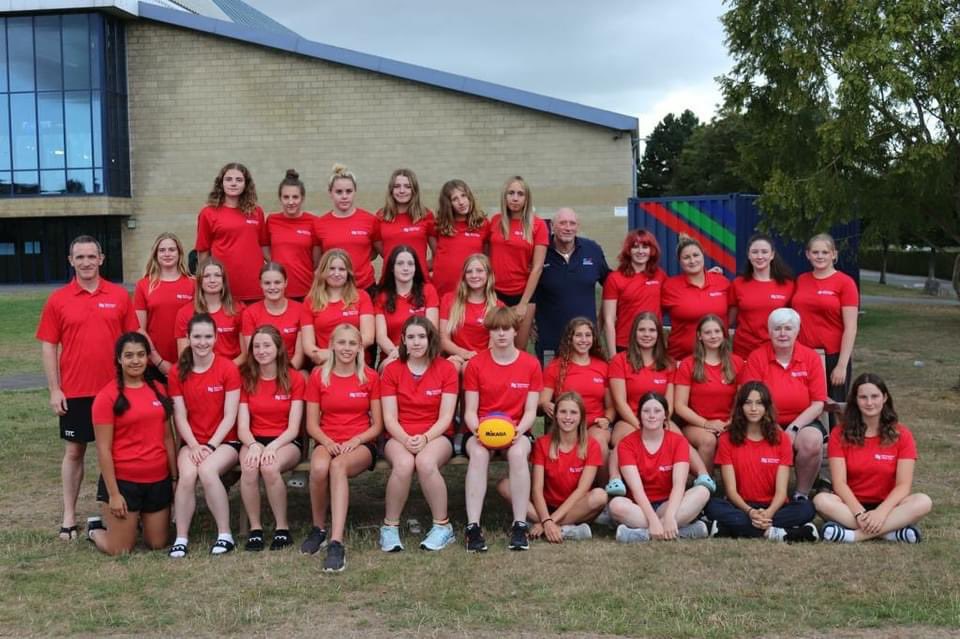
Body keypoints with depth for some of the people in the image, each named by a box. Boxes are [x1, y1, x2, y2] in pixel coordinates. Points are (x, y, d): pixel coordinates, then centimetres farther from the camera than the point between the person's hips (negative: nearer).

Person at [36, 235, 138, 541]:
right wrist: (54, 390, -5)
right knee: (74, 451, 9)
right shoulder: (58, 300, 0)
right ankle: (69, 516, 17)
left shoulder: (120, 295, 1)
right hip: (75, 392, 0)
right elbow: (48, 346, 0)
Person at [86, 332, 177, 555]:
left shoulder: (158, 390, 5)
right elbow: (103, 449, -12)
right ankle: (95, 528, 33)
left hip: (159, 480, 5)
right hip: (123, 480, -5)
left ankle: (138, 520, 43)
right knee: (120, 550, 2)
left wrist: (175, 477, 8)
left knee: (158, 544, 12)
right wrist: (113, 493, -14)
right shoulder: (107, 396, -11)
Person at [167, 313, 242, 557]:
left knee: (207, 469, -31)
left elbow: (230, 416, -8)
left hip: (224, 441, -2)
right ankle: (181, 538, -17)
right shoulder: (178, 372, 3)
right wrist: (194, 446, -13)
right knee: (187, 474, -28)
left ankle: (225, 535, -18)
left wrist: (210, 445, -16)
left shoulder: (228, 368, -6)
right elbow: (180, 417, 0)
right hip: (192, 442, 2)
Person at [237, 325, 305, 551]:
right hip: (254, 441, 2)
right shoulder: (246, 379, 7)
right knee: (249, 469, -33)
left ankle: (282, 528, -17)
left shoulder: (294, 379, 1)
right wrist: (253, 445, -22)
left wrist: (272, 446, -22)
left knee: (270, 467, -34)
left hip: (285, 442, -2)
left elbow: (293, 428, -4)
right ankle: (255, 528, -16)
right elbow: (242, 426, 0)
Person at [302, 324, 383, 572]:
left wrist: (355, 441, -13)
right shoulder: (318, 376, 7)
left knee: (338, 466, -36)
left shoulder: (370, 377, 5)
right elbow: (312, 424, 6)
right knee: (319, 468, -35)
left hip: (361, 444, -1)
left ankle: (336, 543, -43)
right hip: (327, 442, 1)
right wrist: (328, 442, -13)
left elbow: (377, 425, 4)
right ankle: (318, 529, -10)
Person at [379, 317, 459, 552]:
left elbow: (445, 417, -4)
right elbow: (390, 418, -1)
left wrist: (424, 438, -21)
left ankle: (442, 526, -17)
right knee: (403, 464, -34)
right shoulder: (392, 370, 5)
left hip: (436, 436, -1)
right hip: (400, 437, 1)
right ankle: (390, 528, -15)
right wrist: (406, 439, -20)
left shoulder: (446, 369, 2)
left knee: (425, 462, -35)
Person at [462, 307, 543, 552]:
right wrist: (478, 430, -21)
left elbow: (530, 411, 1)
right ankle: (473, 527, -35)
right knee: (478, 453, -35)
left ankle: (520, 525, -29)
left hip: (516, 432, 0)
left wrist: (518, 431, -20)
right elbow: (470, 411, 1)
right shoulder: (475, 364, 2)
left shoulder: (531, 364, 2)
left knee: (518, 453, -36)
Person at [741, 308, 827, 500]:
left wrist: (792, 429, -15)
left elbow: (818, 403, -3)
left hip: (802, 422, 1)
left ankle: (802, 494, -8)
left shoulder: (811, 358, 0)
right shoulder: (756, 358, -3)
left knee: (812, 441, -32)